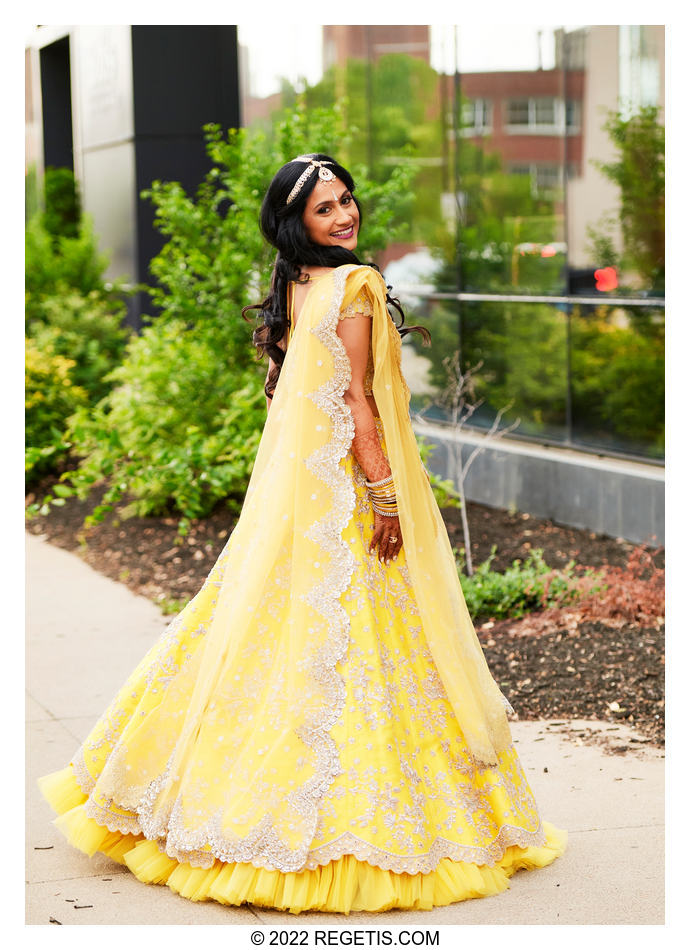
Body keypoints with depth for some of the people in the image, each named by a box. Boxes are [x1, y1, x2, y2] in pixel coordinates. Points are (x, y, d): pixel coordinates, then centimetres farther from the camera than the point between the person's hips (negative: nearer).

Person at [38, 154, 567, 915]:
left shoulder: (292, 288, 12)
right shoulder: (355, 284, -13)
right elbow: (356, 399, -17)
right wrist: (385, 495, -16)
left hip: (292, 478, 9)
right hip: (347, 482, -9)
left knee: (274, 624, 14)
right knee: (349, 633, -5)